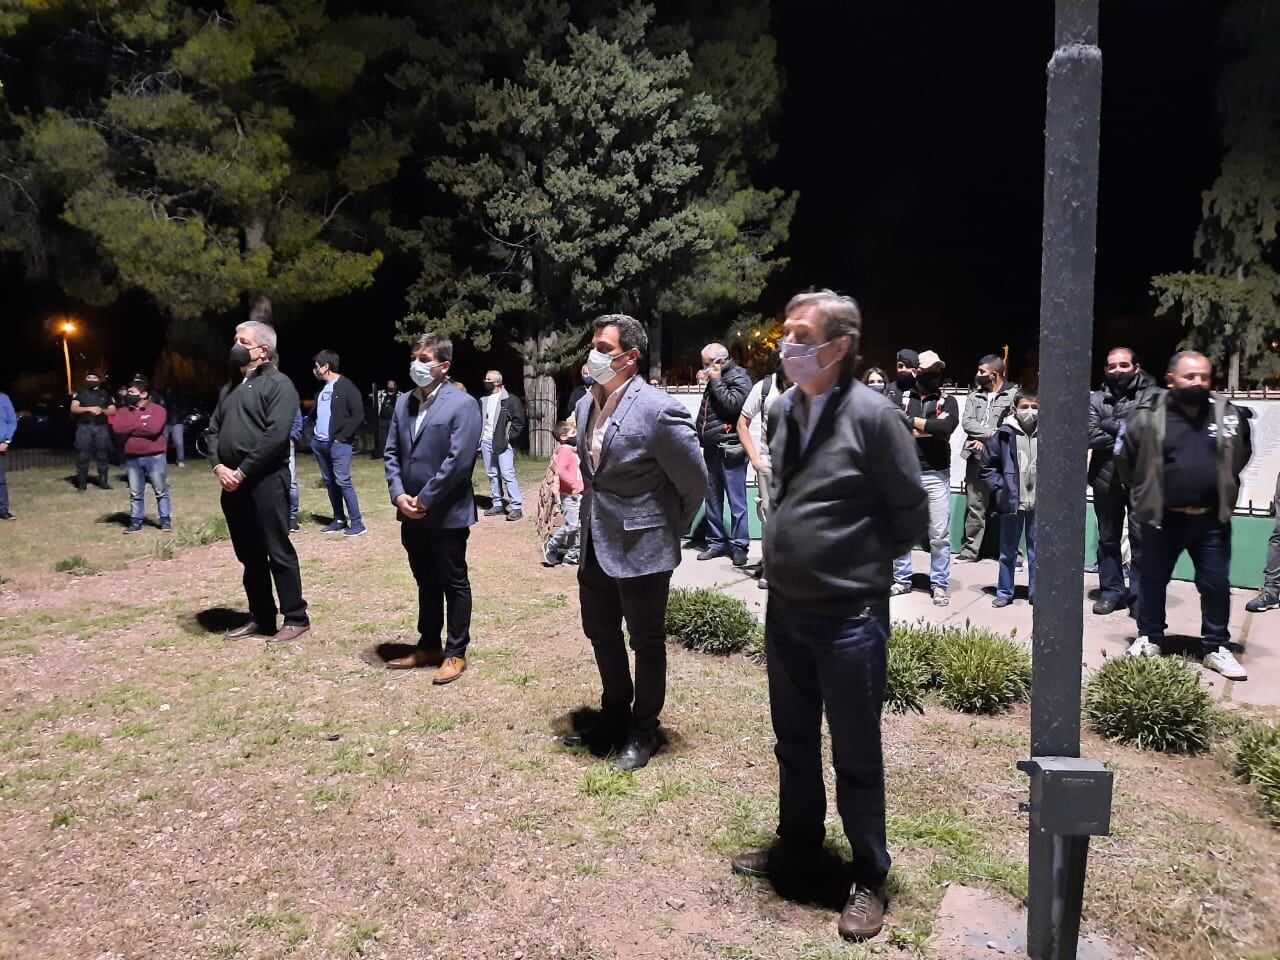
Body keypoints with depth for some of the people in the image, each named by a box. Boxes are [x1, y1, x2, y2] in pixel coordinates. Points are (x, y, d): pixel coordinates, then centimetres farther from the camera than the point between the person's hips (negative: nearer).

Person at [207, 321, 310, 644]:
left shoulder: (278, 384, -6)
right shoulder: (231, 386, 19)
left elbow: (275, 435, -17)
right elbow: (213, 429, 17)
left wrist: (242, 472, -16)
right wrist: (219, 466, -2)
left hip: (265, 480, -8)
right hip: (231, 482, 8)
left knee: (278, 551, -3)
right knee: (249, 555, 13)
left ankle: (296, 618, 6)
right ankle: (261, 617, 23)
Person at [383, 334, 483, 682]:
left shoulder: (462, 405, -12)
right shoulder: (403, 402, 9)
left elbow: (458, 460, -18)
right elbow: (391, 452, 9)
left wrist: (425, 500, -16)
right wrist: (399, 495, -6)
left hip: (446, 514, -6)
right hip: (411, 513, 7)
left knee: (454, 583, 6)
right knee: (426, 582, 18)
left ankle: (456, 653, 18)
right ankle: (429, 646, 31)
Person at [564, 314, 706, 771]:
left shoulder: (658, 410, -20)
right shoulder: (586, 406, 5)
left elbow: (694, 480, -12)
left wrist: (672, 529, -2)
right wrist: (595, 510, 16)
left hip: (640, 547, -8)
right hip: (595, 544, 8)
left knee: (646, 643, 9)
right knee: (601, 634, 19)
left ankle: (642, 732, 27)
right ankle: (614, 717, 40)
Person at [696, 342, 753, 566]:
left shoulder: (738, 377, -5)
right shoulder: (713, 380, 17)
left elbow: (733, 404, -22)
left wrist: (716, 381, -13)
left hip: (730, 449, -8)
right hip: (711, 449, 8)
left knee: (736, 501, -4)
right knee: (712, 499, 12)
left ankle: (739, 546, 1)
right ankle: (717, 542, 21)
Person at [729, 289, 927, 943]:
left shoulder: (872, 415, -16)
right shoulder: (788, 408, 4)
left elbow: (912, 511, -9)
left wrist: (865, 561, 0)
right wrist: (793, 555, 10)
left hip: (849, 616, -6)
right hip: (784, 609, 7)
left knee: (855, 756, 9)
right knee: (794, 743, 21)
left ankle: (869, 881, 28)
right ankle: (796, 848, 41)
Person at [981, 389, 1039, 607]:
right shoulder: (1004, 434, -4)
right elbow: (986, 462, 5)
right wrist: (997, 487, -1)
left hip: (1039, 503, 0)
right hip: (1011, 501, 0)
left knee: (1038, 550, 8)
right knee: (1007, 551, 10)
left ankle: (1036, 593, 20)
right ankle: (1004, 592, 21)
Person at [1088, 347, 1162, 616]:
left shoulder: (1152, 396, 2)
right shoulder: (1097, 399, 8)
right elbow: (1091, 436, -6)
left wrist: (1110, 425, -10)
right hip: (1106, 479, 3)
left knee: (1141, 538, -3)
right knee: (1108, 538, 11)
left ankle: (1140, 594, 9)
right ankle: (1111, 590, 22)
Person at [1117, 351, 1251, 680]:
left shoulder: (1228, 415, 1)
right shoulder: (1149, 416, -8)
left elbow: (1241, 454, 19)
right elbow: (1124, 456, 4)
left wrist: (1223, 487, 16)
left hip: (1211, 519, 2)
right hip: (1162, 518, -2)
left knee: (1216, 585, 8)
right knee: (1152, 580, 11)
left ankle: (1216, 647, 22)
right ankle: (1148, 638, 28)